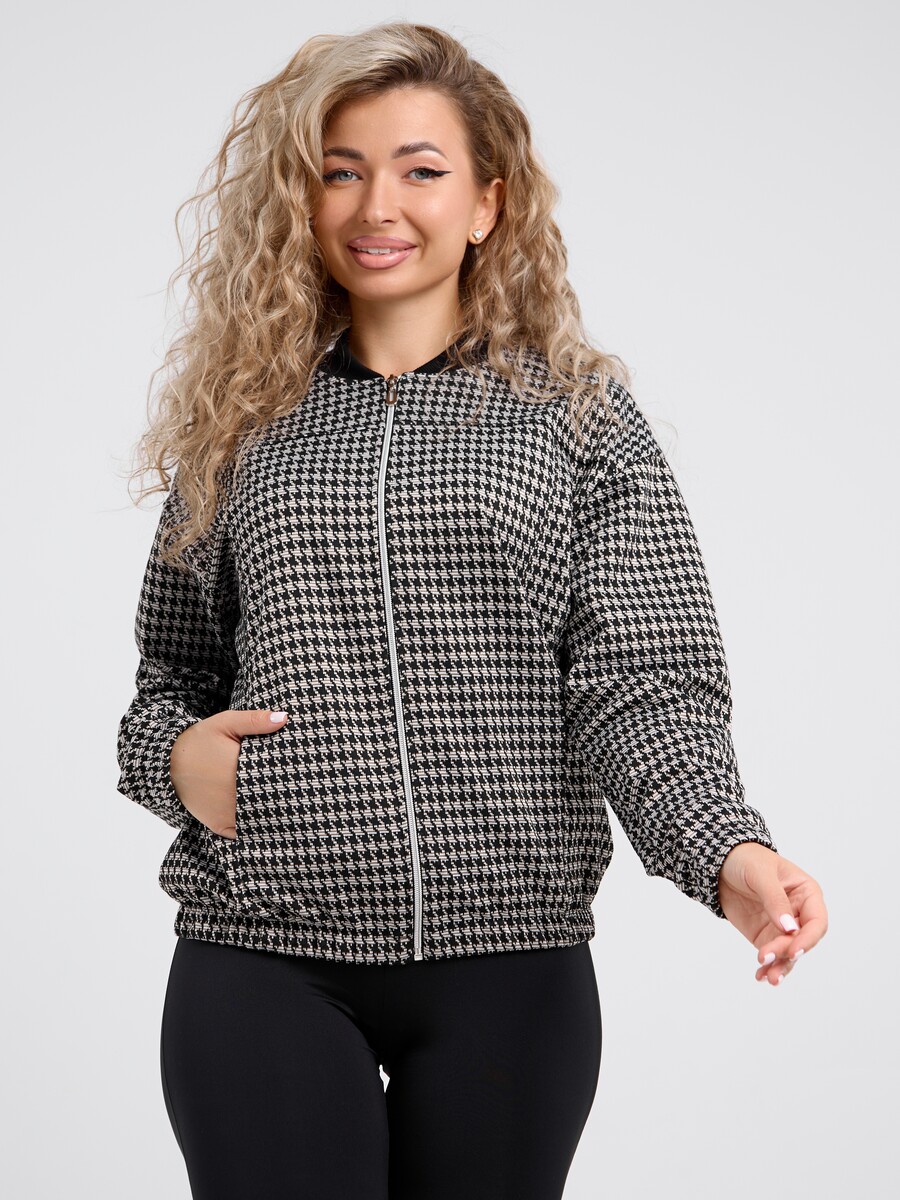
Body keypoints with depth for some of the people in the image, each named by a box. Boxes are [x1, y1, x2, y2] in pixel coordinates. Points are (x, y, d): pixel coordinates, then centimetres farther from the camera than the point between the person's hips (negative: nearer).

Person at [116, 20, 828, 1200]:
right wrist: (174, 754, -4)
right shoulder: (244, 423, 10)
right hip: (263, 968, 1)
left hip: (506, 968, 0)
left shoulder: (580, 416, 5)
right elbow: (169, 676, 18)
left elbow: (641, 683, -4)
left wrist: (728, 850, -22)